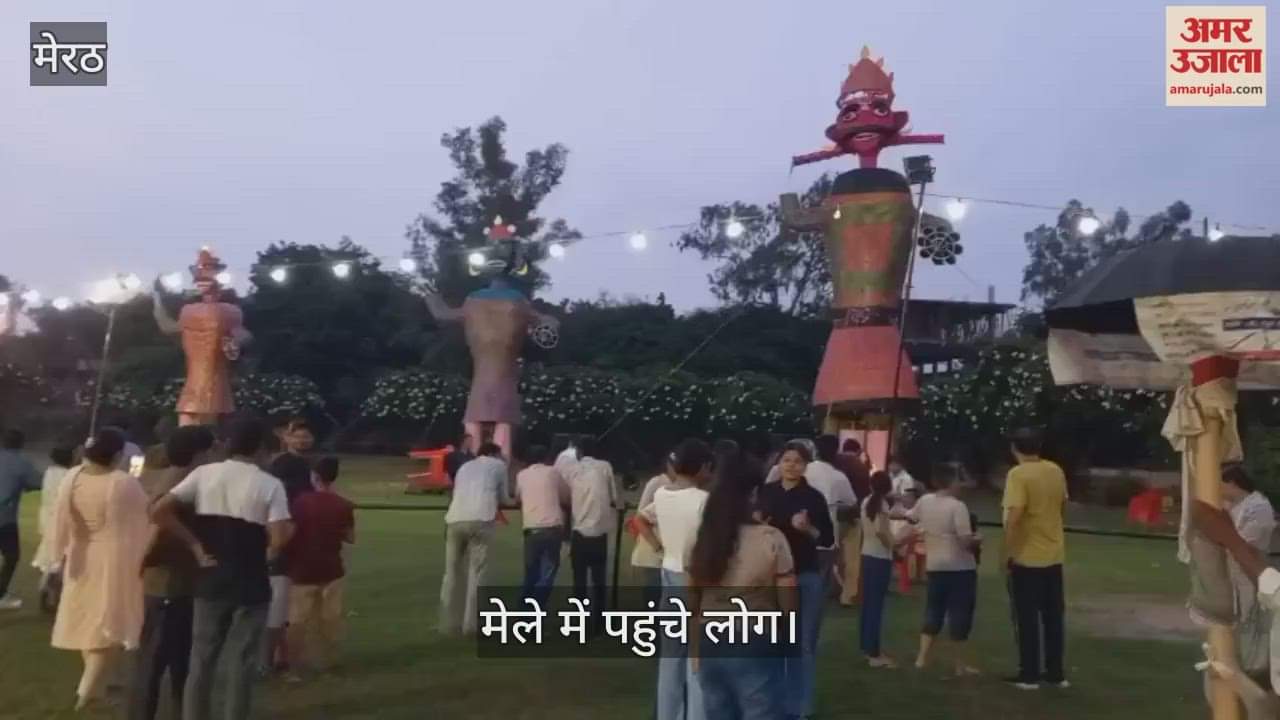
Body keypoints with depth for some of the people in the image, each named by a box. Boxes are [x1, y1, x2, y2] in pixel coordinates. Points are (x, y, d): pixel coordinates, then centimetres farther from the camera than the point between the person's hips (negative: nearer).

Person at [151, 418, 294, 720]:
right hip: (251, 584, -3)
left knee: (201, 659, 15)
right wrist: (264, 558, 3)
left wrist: (196, 546, 0)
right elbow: (280, 538, -18)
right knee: (241, 663, 7)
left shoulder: (204, 474, 0)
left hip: (210, 580, 3)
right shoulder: (270, 485, -9)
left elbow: (159, 511, -5)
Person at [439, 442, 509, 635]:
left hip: (455, 519, 4)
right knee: (476, 573, 0)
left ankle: (449, 623, 15)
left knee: (452, 572, 13)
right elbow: (503, 498, 25)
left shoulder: (464, 467, 33)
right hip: (480, 520, -4)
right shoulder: (499, 465, 23)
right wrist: (512, 502, 49)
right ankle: (471, 623, -3)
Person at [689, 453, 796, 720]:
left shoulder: (704, 539, 2)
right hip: (755, 647, -5)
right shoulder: (771, 539, -13)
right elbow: (788, 604, -8)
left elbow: (692, 604, 8)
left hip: (711, 645, 5)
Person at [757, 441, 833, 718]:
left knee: (803, 644, 5)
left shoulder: (814, 497, -3)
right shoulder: (765, 492, 0)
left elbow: (828, 538, 0)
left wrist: (807, 529, -19)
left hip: (805, 577, -1)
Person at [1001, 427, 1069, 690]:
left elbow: (1014, 516, -23)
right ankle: (1055, 673, 20)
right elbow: (1062, 506, 17)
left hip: (1026, 557, -6)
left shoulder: (1018, 474, -17)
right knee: (1053, 616, 13)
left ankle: (1029, 675, 8)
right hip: (1053, 554, 6)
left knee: (1027, 618, 2)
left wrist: (1007, 553, -15)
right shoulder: (1056, 471, 5)